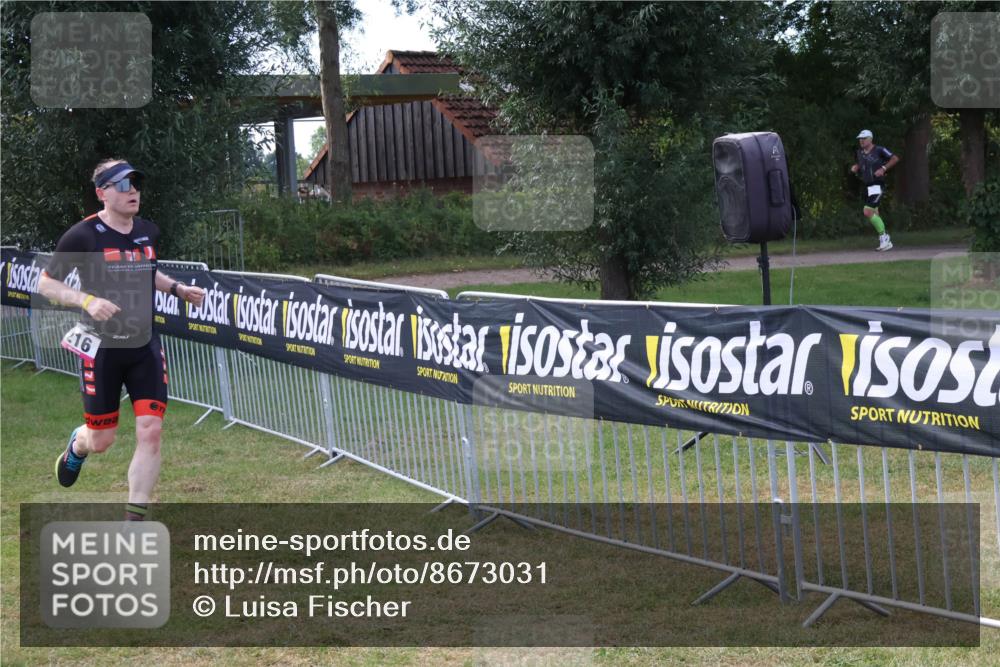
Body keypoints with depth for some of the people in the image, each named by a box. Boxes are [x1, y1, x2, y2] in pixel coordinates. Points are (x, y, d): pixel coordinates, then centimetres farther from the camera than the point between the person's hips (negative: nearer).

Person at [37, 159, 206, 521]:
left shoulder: (149, 232, 6)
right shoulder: (83, 235, -11)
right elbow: (46, 282, -6)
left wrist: (179, 289, 9)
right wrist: (87, 300, -22)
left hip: (145, 347, 4)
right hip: (101, 348, -4)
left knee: (150, 432, -8)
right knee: (101, 440, 6)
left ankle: (134, 521, 0)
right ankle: (77, 444, 46)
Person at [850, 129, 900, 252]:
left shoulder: (879, 150, -10)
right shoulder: (860, 152, 10)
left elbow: (895, 158, -10)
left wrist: (883, 169, -19)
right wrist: (855, 168, 6)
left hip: (877, 186, -8)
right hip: (867, 187, 8)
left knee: (868, 212, -19)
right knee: (874, 215, 11)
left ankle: (883, 236, -6)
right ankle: (886, 242, 21)